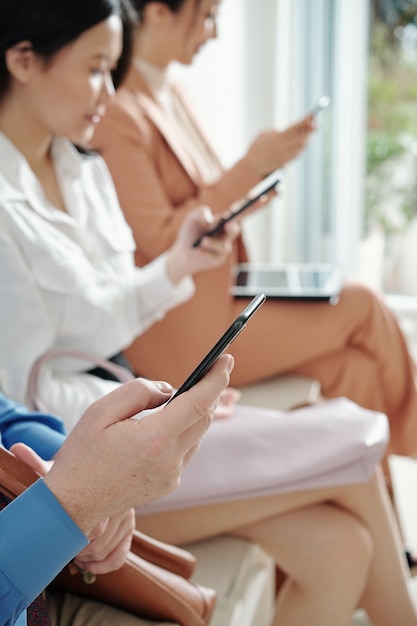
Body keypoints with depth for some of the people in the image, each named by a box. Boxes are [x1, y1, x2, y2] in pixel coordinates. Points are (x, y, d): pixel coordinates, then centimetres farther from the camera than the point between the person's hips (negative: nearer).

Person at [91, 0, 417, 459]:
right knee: (363, 307, -3)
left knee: (355, 369, -5)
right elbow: (160, 240, -20)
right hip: (179, 330, -8)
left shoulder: (171, 92, 10)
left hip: (217, 293, 9)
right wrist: (250, 167, -17)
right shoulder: (117, 114, -18)